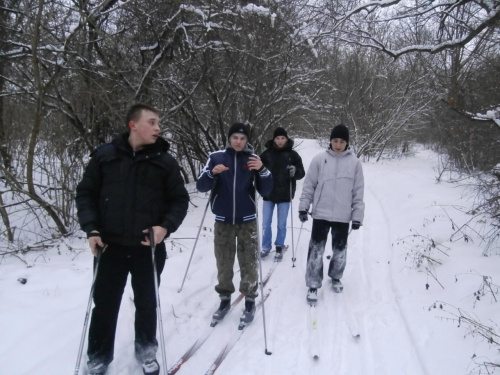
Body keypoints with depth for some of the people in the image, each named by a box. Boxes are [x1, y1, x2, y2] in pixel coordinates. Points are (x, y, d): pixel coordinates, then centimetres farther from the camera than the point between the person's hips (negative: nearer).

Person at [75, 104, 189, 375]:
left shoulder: (165, 161, -1)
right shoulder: (104, 156, -2)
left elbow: (180, 199, 2)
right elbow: (86, 193, 4)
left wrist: (166, 226, -14)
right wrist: (91, 228, -8)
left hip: (149, 247, 0)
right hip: (111, 246, 0)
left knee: (146, 303, 15)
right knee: (104, 304, 11)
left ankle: (146, 352, 37)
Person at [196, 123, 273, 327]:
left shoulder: (254, 159, -2)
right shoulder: (216, 157, -2)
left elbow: (265, 191, -5)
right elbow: (201, 187, -5)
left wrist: (262, 170, -22)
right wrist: (212, 173, -24)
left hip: (247, 220, 0)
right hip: (223, 220, 1)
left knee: (248, 263, 5)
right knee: (223, 264, 9)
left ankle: (250, 300, 21)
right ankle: (224, 299, 26)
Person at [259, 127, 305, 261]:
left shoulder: (293, 154, -3)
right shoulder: (266, 154, 0)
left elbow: (302, 173, -3)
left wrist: (295, 171, -24)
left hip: (284, 195, -1)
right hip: (268, 194, 1)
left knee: (282, 224, 8)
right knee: (266, 224, 8)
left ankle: (279, 248, 24)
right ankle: (266, 247, 23)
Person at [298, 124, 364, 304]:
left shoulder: (354, 162, -1)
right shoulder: (319, 159, -2)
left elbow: (358, 191, 2)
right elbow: (309, 185, 2)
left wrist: (357, 216, 0)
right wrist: (303, 207, -2)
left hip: (343, 216, 1)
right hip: (321, 214, -1)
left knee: (340, 250, 15)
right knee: (316, 249, 1)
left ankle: (336, 277, 38)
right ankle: (313, 285, 13)